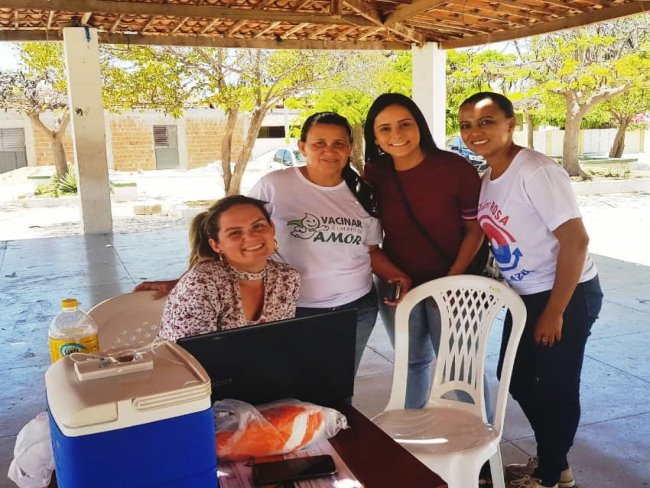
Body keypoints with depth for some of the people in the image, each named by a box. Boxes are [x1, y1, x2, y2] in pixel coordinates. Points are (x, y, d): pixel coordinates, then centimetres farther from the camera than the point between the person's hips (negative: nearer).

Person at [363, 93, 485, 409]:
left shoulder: (455, 168, -14)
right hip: (397, 285, 3)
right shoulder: (373, 175, -6)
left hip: (450, 285, -3)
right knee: (412, 361, 20)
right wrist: (394, 277, -6)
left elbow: (476, 228, -8)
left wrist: (453, 278, -14)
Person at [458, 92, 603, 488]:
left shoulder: (536, 171, -21)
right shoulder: (487, 179, 4)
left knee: (556, 388, 5)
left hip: (568, 294, -9)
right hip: (526, 295, 9)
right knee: (517, 379, 18)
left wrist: (554, 312, -21)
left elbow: (576, 240, -24)